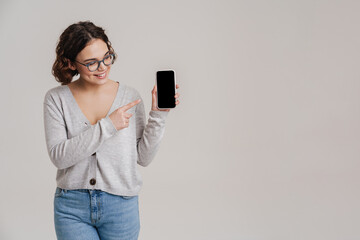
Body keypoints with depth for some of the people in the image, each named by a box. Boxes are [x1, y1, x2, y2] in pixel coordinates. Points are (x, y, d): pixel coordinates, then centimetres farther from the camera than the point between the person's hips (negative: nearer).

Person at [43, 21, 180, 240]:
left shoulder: (130, 96, -2)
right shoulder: (56, 99, -3)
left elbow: (143, 157, -1)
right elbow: (58, 156, -15)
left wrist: (158, 115, -12)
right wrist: (107, 126, -21)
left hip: (121, 206, 1)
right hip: (72, 208, -1)